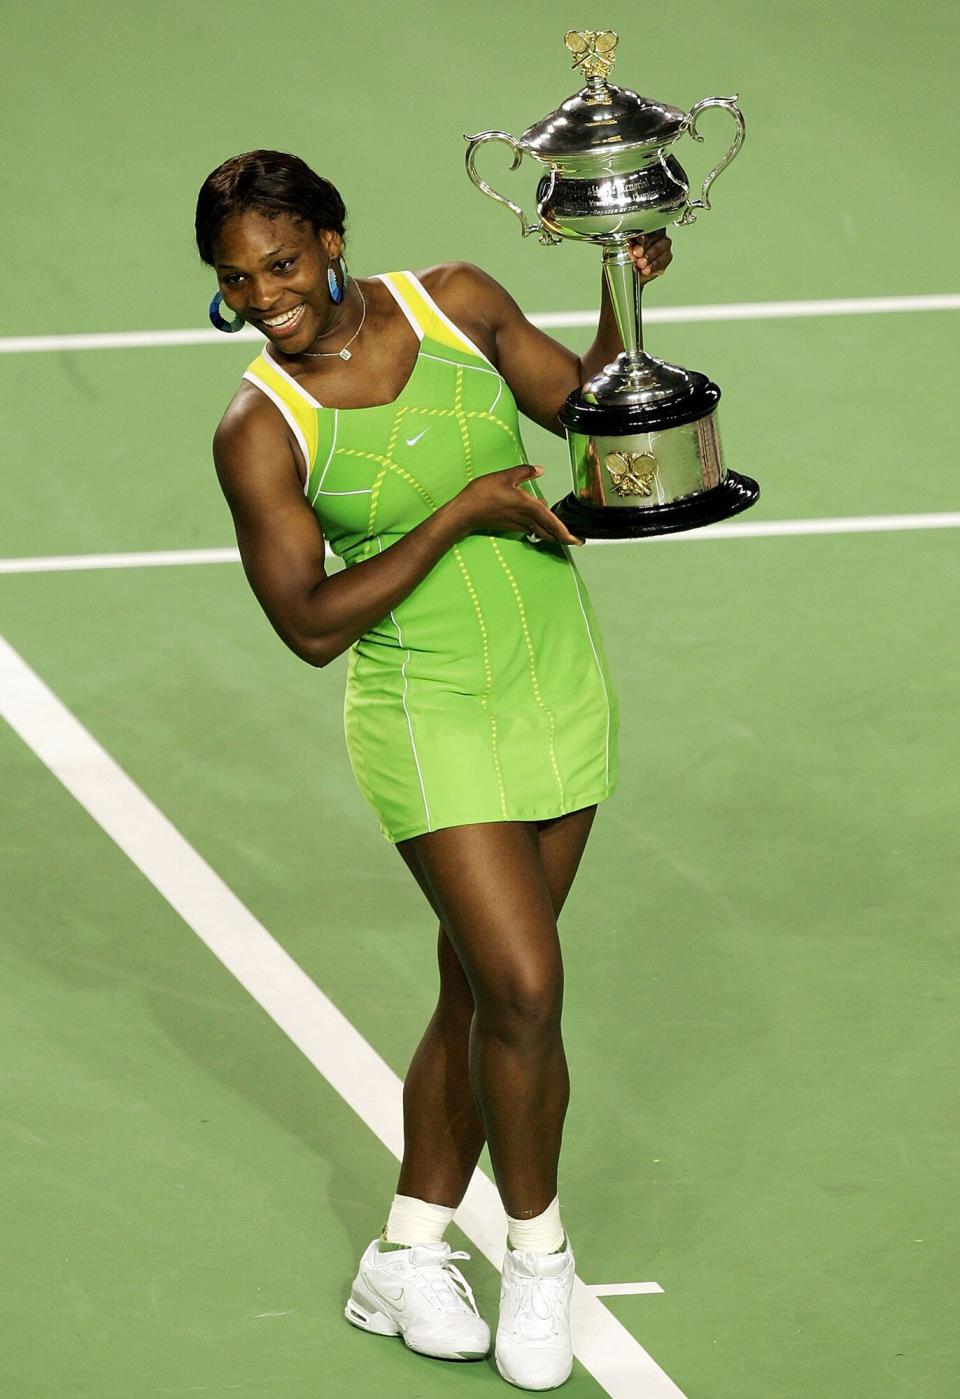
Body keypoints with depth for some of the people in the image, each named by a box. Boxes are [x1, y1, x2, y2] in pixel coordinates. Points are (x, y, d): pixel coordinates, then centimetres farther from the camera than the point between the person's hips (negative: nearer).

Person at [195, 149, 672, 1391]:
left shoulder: (456, 303, -2)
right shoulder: (260, 430, -14)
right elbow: (311, 624, -16)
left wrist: (626, 293, -5)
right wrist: (457, 514, -22)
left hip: (559, 691, 4)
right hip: (429, 719, -4)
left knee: (479, 994, 9)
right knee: (525, 987, -13)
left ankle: (405, 1261, 24)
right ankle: (537, 1251, 10)